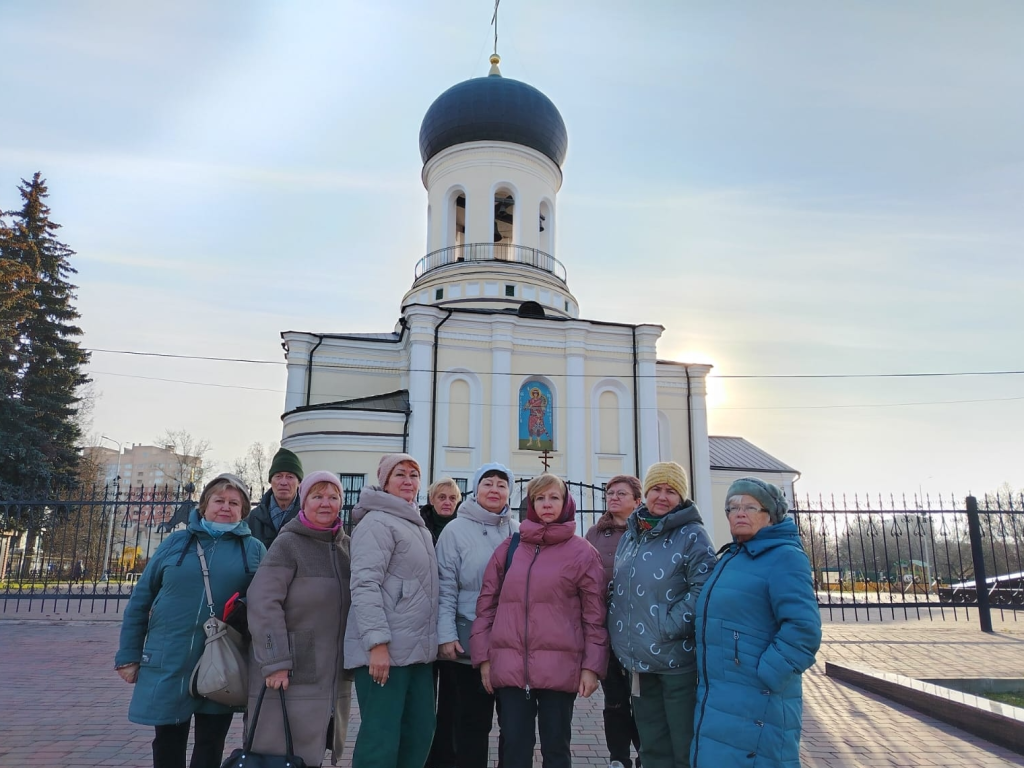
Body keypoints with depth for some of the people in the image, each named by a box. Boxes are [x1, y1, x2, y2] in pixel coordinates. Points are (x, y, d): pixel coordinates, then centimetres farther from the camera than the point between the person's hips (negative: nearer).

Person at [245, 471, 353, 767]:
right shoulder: (288, 543, -8)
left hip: (335, 677, 6)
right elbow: (263, 603, -15)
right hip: (291, 675, -5)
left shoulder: (347, 546, 10)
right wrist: (275, 662, -20)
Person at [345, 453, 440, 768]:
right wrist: (377, 642, -25)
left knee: (420, 733, 11)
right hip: (385, 650, -9)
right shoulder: (377, 522, -9)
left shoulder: (418, 527, 20)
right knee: (381, 739, -5)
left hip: (418, 651, 9)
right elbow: (365, 585, -18)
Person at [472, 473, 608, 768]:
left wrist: (592, 665, -4)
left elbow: (595, 614, 0)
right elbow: (486, 604, 8)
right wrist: (483, 657, 3)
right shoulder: (509, 547, 8)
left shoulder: (583, 552, 2)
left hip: (559, 668, -2)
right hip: (509, 666, 2)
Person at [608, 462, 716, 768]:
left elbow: (703, 589, -17)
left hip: (677, 659, -6)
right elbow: (618, 589, 20)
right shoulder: (629, 536, 11)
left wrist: (669, 627, -21)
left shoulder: (692, 535, -8)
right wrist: (618, 634, 10)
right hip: (638, 661, 6)